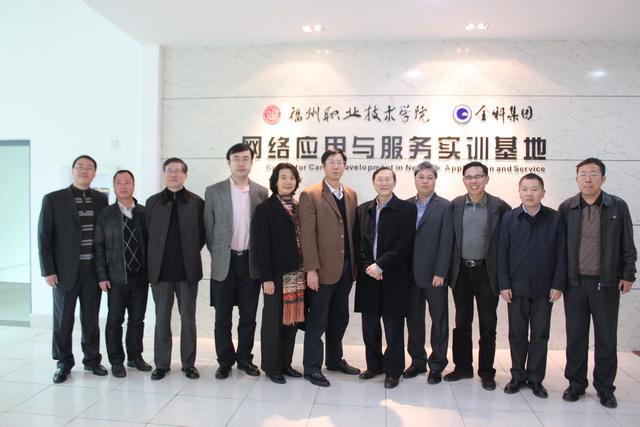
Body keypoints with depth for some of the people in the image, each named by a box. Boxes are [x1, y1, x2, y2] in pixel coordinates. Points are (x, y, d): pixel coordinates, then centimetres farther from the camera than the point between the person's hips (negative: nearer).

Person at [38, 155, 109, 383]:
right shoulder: (53, 199, -1)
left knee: (91, 318, 11)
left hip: (93, 270, 2)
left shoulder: (100, 199, 7)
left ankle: (92, 359, 25)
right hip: (65, 270, -2)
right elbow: (44, 237, -2)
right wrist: (48, 270, -6)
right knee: (63, 319, 9)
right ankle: (63, 363, 24)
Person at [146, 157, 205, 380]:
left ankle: (189, 363, 19)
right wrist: (154, 260, 3)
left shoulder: (196, 202, 1)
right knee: (162, 319, 9)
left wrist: (191, 254, 1)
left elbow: (202, 234, 4)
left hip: (187, 270, -1)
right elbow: (148, 234, 8)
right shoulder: (153, 202, 7)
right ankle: (161, 364, 21)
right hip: (160, 270, 2)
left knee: (188, 318, 7)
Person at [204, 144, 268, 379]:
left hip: (251, 262, 1)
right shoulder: (213, 191, 1)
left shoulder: (261, 192, 5)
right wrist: (217, 254, 3)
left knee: (249, 315, 9)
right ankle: (225, 361, 22)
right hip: (224, 262, -1)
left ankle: (245, 358, 25)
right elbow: (208, 228, 4)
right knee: (223, 316, 7)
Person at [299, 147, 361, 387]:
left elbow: (353, 230, 11)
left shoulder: (351, 195, 12)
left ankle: (335, 360, 32)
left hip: (346, 267, 6)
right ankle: (312, 367, 16)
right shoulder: (310, 195, -6)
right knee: (318, 320, 3)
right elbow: (307, 235, -11)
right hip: (323, 268, -6)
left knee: (340, 318, 17)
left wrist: (355, 263, 5)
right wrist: (311, 269, -15)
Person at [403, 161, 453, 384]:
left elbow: (446, 242, -8)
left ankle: (437, 364, 20)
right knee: (413, 318, 12)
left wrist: (440, 273, -13)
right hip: (410, 273, 4)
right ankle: (417, 361, 26)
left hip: (434, 273, -4)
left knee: (439, 319, 7)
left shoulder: (444, 207, -3)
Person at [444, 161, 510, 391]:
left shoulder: (500, 207, -4)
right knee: (461, 322, 12)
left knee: (488, 324, 7)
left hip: (487, 272, -2)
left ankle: (486, 372, 21)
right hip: (461, 271, 2)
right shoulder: (455, 206, 3)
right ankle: (463, 367, 26)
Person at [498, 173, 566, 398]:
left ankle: (535, 378, 21)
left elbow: (561, 254, 1)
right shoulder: (509, 218, 1)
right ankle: (518, 376, 22)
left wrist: (558, 285, -4)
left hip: (544, 288, 0)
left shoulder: (555, 219, 1)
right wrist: (504, 284, -5)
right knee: (517, 335, 9)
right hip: (516, 287, 0)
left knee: (540, 335, 9)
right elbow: (502, 253, 1)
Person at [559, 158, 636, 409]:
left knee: (606, 338, 8)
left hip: (607, 283, -1)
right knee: (575, 337, 9)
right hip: (575, 283, 1)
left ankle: (605, 388, 22)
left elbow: (627, 245, 5)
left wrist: (627, 274, 0)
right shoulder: (566, 208, 3)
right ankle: (576, 384, 23)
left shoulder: (618, 207, 1)